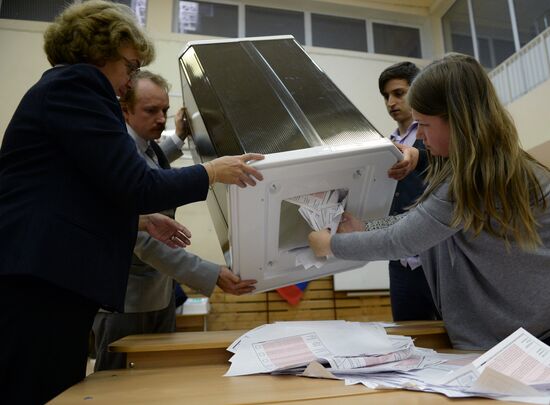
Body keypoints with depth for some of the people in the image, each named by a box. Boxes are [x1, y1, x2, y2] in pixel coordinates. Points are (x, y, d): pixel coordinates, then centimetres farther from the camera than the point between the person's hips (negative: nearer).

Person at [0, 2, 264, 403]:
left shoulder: (65, 86, 25)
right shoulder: (75, 84, -7)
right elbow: (137, 185, -16)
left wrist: (138, 220, 22)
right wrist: (213, 171, -3)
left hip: (44, 283, 11)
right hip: (40, 287, -11)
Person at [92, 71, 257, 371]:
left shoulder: (148, 147, 3)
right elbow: (145, 240, -28)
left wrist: (178, 139, 25)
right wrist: (212, 276, -32)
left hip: (160, 290, 9)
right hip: (127, 300, -9)